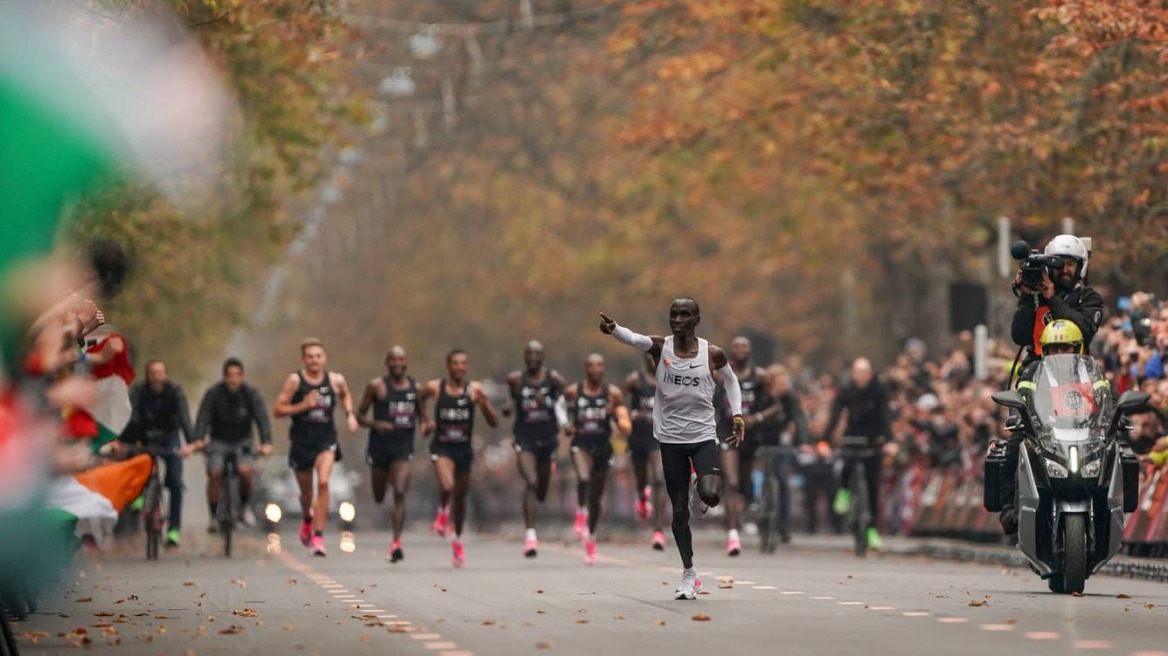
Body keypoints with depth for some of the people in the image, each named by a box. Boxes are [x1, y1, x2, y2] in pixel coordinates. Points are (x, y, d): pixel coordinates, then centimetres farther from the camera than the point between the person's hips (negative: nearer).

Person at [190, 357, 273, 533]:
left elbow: (262, 418, -19)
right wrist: (198, 440, -39)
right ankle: (214, 517, -8)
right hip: (219, 441, 0)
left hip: (242, 441, 0)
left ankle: (243, 506, 2)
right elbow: (203, 417, -21)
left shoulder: (251, 393, -9)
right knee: (215, 473, -23)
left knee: (246, 471, -26)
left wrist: (266, 443, -36)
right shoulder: (214, 393, -11)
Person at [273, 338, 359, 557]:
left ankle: (318, 536, -18)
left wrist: (350, 414, 7)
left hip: (326, 439, 0)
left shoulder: (335, 380, 0)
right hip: (301, 440, 0)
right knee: (306, 490, 14)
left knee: (323, 482, -22)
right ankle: (307, 519, 50)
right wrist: (303, 405, -20)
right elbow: (278, 409, -8)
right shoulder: (294, 380, -7)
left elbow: (345, 395, 23)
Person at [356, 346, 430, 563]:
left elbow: (420, 413, 19)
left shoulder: (415, 388, 6)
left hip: (404, 447, 0)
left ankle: (396, 544, -20)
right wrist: (375, 424, -21)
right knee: (379, 498, 12)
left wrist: (426, 424, -5)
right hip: (380, 445, 0)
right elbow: (360, 415, -1)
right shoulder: (377, 386, -3)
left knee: (400, 493, -18)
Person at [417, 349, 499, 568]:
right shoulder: (434, 388, -6)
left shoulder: (474, 389, -6)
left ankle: (458, 540, 36)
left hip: (464, 448, 2)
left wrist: (484, 403, -23)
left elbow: (494, 422, -6)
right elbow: (420, 400, 17)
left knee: (460, 496, 14)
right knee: (447, 486, -27)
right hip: (442, 447, -2)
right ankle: (443, 511, 10)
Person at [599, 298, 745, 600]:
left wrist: (737, 414, 3)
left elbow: (731, 381, 14)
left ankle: (714, 482, 18)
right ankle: (689, 575, 16)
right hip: (671, 438, 1)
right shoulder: (660, 347, -6)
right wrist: (613, 329, -48)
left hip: (703, 436, -1)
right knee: (679, 508, 4)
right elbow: (633, 338, -27)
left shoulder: (712, 353, -4)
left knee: (709, 495, -22)